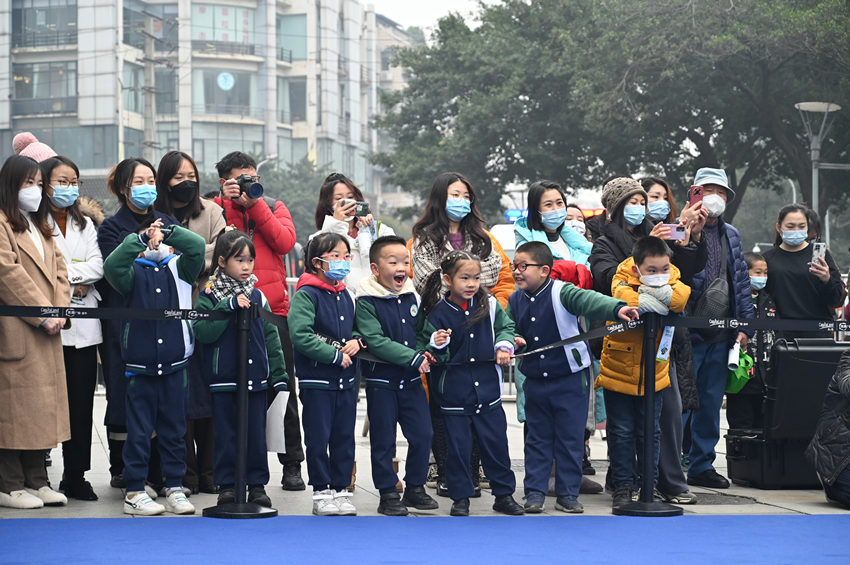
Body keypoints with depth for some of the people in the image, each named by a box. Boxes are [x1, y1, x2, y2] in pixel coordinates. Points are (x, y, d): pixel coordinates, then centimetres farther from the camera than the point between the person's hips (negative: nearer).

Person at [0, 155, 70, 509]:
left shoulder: (40, 227, 22)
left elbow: (58, 270, 16)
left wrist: (59, 310, -1)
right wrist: (43, 314, -15)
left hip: (45, 334, 8)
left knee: (41, 406, 10)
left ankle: (36, 481, 15)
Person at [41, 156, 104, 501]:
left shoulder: (86, 223, 17)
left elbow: (97, 266, 4)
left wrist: (65, 274, -9)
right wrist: (73, 284, -7)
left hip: (84, 325, 4)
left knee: (81, 401, 3)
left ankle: (76, 476, 9)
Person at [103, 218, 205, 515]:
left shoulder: (179, 269, 9)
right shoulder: (132, 271, 4)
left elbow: (197, 246, -8)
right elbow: (112, 265, -18)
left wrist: (166, 231, -11)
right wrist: (141, 237, -20)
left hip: (175, 365, 2)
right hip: (139, 365, -2)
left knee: (174, 429, 9)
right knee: (139, 430, 2)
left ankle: (175, 488, 17)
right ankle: (134, 492, 8)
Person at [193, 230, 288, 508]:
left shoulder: (257, 296, 8)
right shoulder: (209, 296, -3)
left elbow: (271, 336, 11)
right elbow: (201, 331, -15)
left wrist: (279, 374, 8)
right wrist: (228, 306, -22)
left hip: (256, 377, 3)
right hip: (223, 378, -3)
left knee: (256, 433, 5)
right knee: (226, 434, 3)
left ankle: (257, 484, 14)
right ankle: (227, 485, 12)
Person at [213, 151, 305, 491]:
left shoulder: (274, 208, 13)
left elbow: (285, 242, -5)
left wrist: (255, 205, -7)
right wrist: (228, 202, -10)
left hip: (273, 310, 1)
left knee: (282, 389, 3)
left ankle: (292, 465, 9)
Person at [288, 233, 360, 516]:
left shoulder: (345, 296, 12)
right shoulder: (305, 295, -11)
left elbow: (355, 327, 25)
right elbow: (300, 336, -20)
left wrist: (356, 341, 1)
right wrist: (335, 355, -17)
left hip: (345, 380, 6)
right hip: (317, 380, -6)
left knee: (344, 437, 9)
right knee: (318, 439, 0)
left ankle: (341, 489, 17)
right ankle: (322, 492, 8)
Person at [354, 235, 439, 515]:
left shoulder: (411, 297, 6)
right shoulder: (366, 302, -12)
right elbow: (377, 342, -20)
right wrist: (414, 358, -22)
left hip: (411, 379, 5)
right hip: (381, 379, -5)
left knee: (422, 434, 4)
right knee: (383, 439, 2)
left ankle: (415, 487, 18)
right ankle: (388, 494, 12)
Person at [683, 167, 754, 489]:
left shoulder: (731, 236, 15)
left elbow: (741, 281, 17)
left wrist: (745, 324, 10)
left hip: (720, 337, 6)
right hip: (687, 332, -6)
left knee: (711, 402, 12)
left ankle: (702, 466, 20)